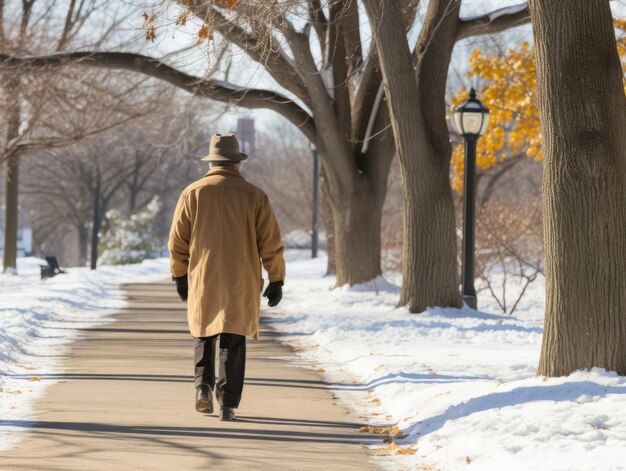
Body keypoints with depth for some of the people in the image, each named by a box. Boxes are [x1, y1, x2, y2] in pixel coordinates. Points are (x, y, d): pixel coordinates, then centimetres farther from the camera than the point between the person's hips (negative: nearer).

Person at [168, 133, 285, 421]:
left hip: (203, 280, 1)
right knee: (233, 342, 2)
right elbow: (271, 243, -3)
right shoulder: (254, 196, -3)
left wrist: (179, 275, 14)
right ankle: (228, 403, -5)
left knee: (204, 335, 19)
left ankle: (203, 384, 1)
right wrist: (276, 280, 4)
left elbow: (177, 241, 2)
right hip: (241, 283, -1)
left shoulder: (193, 193, -1)